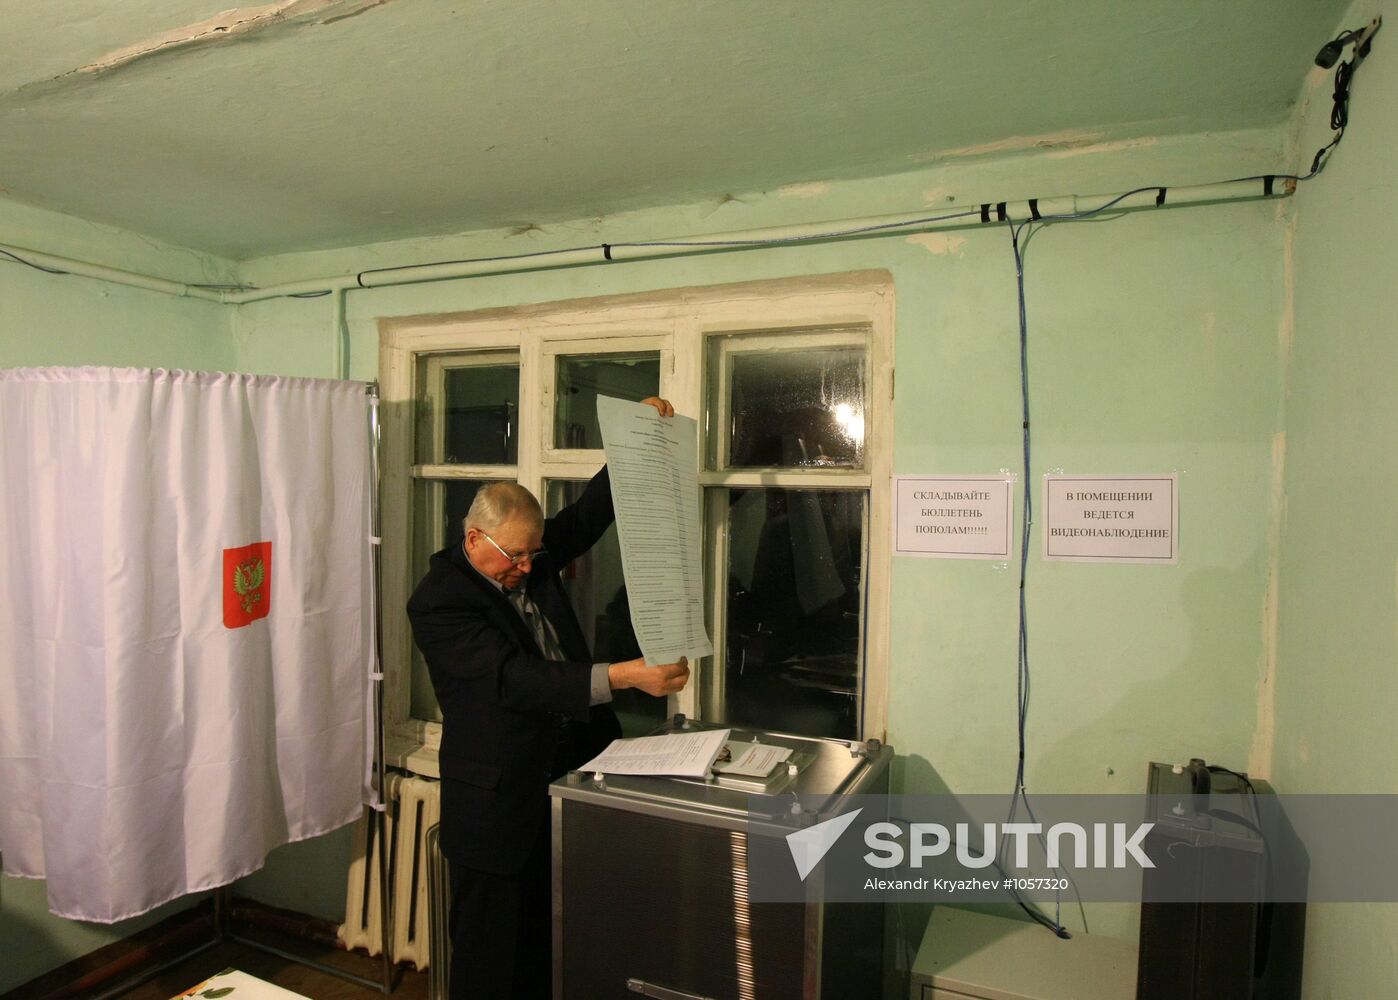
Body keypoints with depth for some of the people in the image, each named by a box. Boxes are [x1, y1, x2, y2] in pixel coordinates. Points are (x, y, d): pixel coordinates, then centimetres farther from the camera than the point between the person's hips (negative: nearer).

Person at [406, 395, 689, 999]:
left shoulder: (531, 552, 2)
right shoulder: (437, 602, -19)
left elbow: (589, 514, 10)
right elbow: (515, 678, -28)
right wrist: (624, 675, -35)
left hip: (566, 773, 7)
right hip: (498, 802, -6)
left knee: (546, 943, 20)